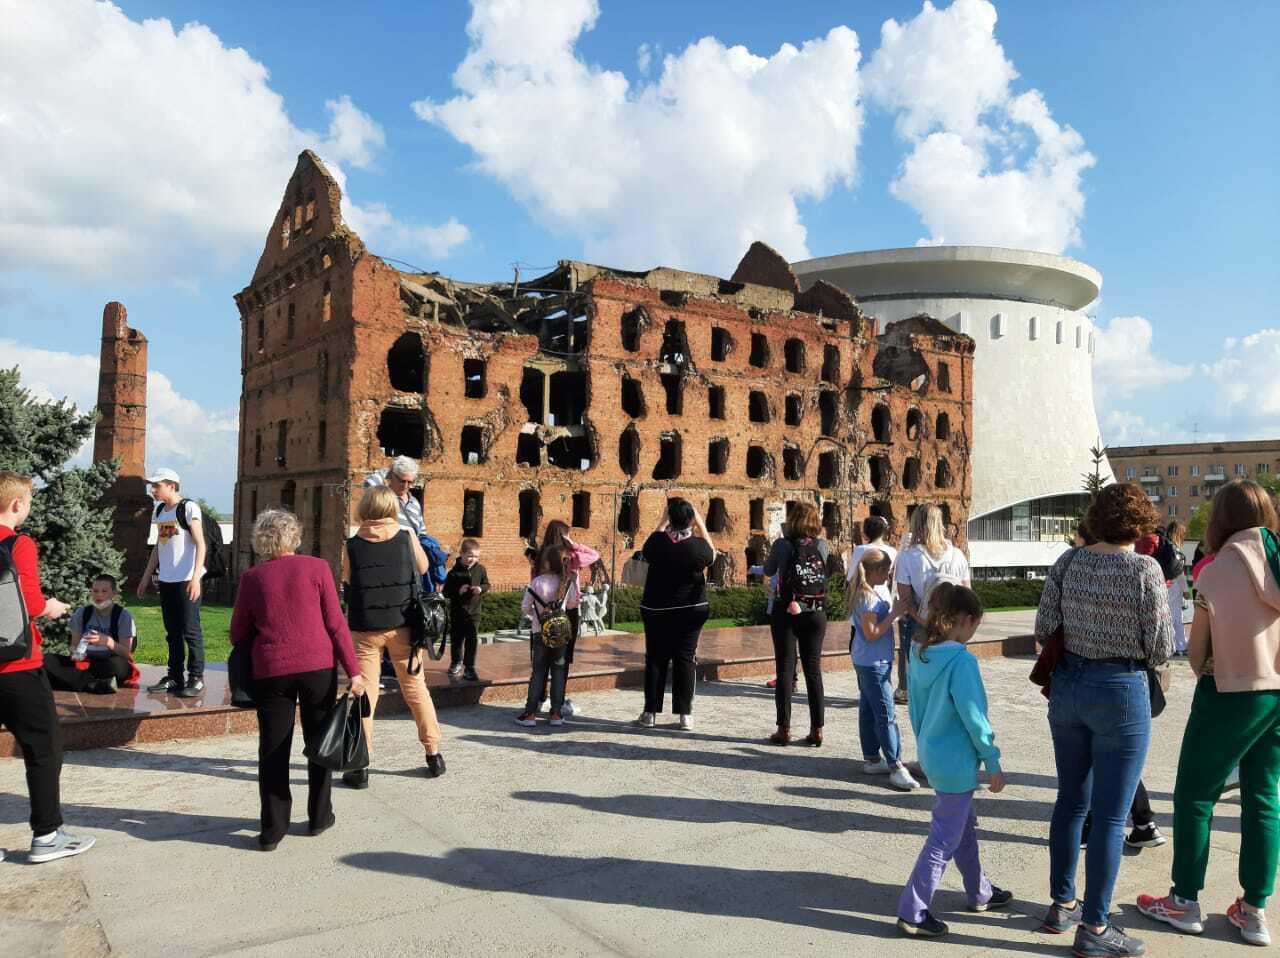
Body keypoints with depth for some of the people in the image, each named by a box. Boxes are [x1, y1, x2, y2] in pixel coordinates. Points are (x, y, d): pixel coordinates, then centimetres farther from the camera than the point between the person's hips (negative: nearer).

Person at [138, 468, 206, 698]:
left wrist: (195, 577, -20)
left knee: (190, 629, -5)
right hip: (166, 579, 7)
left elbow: (200, 545, -13)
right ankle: (174, 677, 19)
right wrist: (147, 576, 19)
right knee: (172, 631, 12)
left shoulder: (188, 508, -8)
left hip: (186, 580, -7)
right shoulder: (160, 510, 14)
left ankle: (196, 678, 2)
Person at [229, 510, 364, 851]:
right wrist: (353, 670, -3)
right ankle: (319, 816, 22)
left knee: (273, 750, 9)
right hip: (318, 666, 0)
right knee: (319, 742, 14)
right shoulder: (317, 568, -3)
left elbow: (239, 634, 7)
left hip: (271, 670, 1)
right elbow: (335, 623, -5)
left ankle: (273, 829, 10)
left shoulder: (252, 578, 2)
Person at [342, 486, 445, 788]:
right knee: (416, 688, 13)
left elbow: (350, 582, 6)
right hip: (402, 626, 1)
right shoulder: (407, 537, -5)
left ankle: (360, 766, 6)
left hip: (365, 629, -1)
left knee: (364, 694, 6)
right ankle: (434, 755, 21)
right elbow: (423, 569, 10)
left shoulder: (352, 546, -6)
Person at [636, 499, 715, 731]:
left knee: (655, 659, 9)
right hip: (691, 610, -1)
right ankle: (685, 714, 8)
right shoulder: (698, 545, -15)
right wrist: (700, 521, 10)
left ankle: (650, 712, 12)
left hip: (655, 609, 1)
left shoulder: (657, 542, -13)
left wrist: (664, 519, 15)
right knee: (686, 659, 7)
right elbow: (711, 555, 9)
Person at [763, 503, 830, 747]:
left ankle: (784, 729, 6)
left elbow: (768, 571, 7)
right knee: (814, 671, 9)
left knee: (785, 670, 4)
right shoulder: (822, 546, -2)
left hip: (786, 613, -2)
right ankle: (817, 730, 10)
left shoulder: (782, 544, -8)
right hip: (815, 614, 2)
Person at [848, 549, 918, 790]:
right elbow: (872, 634, -22)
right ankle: (896, 767, -6)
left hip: (866, 661, 10)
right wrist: (894, 614, -20)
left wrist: (896, 614, 6)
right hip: (873, 663, -10)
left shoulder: (869, 591, 11)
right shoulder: (868, 596, -20)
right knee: (885, 715, -8)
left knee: (868, 710, 15)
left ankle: (872, 759, 23)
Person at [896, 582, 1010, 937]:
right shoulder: (961, 660, -23)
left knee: (965, 826, 24)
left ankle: (979, 893, 41)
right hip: (957, 761, -8)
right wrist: (993, 761, -9)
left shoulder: (920, 654, 1)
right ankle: (912, 912, 7)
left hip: (932, 754, 8)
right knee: (945, 838, 2)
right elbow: (973, 717, -20)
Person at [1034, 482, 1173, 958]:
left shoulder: (1067, 562, -1)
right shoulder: (1145, 569, -14)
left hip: (1068, 684, 5)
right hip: (1121, 691, -5)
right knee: (1110, 816, 5)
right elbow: (1160, 651, -11)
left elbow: (1043, 628, 0)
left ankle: (1062, 905, 31)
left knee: (1071, 800, 19)